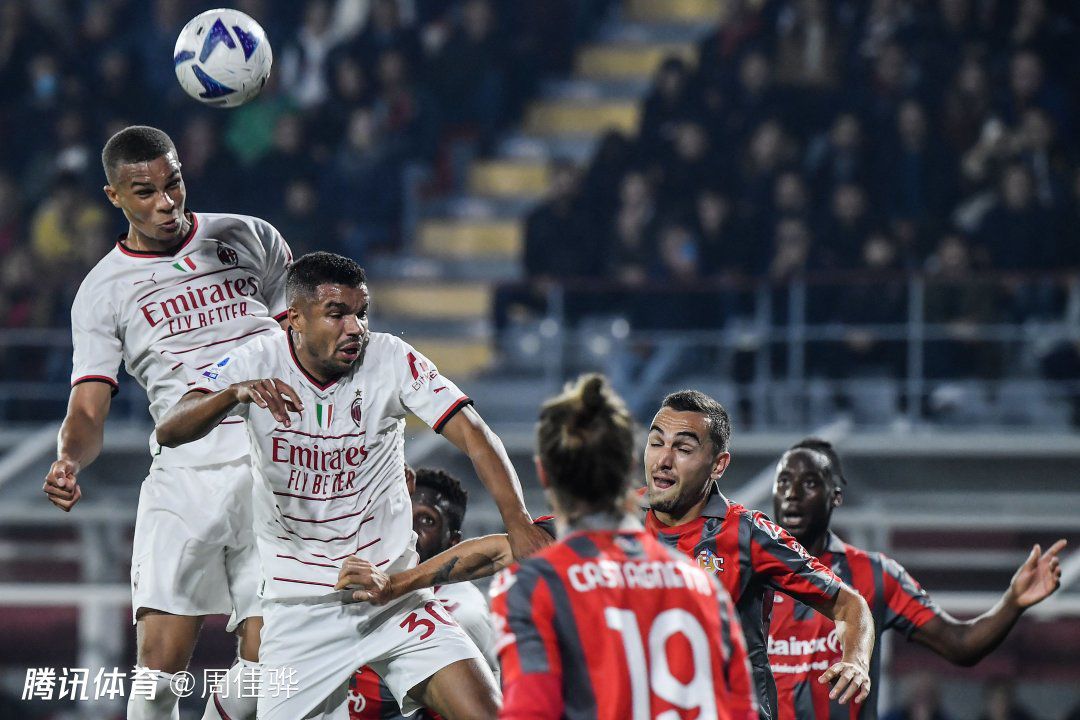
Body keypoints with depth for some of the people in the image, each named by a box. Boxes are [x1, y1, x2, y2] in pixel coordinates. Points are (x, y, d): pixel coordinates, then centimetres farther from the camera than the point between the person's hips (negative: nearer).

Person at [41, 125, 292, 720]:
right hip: (184, 475, -1)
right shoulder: (103, 290, 8)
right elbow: (88, 411, 1)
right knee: (161, 657, -14)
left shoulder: (252, 239, 12)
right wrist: (68, 461, -22)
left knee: (266, 658, -10)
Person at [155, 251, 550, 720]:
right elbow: (169, 432, -18)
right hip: (299, 607, 0)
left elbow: (471, 434, -14)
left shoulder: (390, 360, -7)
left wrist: (517, 522, -30)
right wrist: (236, 393, -39)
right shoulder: (258, 363, -7)